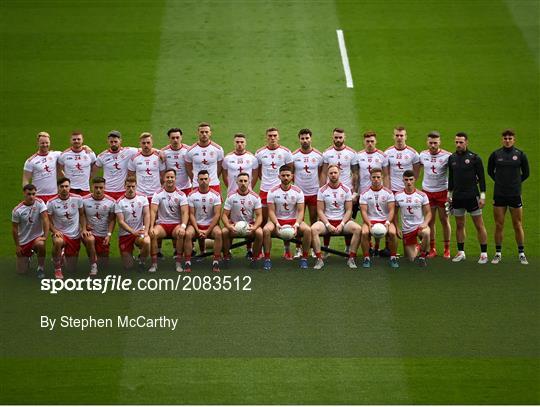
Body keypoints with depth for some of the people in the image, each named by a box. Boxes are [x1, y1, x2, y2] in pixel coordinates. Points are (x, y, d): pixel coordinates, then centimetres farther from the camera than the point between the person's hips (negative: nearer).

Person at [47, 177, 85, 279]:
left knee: (71, 268, 6)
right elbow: (48, 220, -2)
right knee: (58, 242, -42)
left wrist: (84, 229, -3)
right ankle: (57, 269, -19)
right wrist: (55, 231, -19)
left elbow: (82, 214, 9)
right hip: (60, 233, -2)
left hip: (75, 235, 2)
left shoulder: (77, 199, -5)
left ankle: (63, 255, 44)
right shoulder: (51, 202, -10)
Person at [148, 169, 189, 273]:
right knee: (153, 234, -32)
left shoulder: (181, 195, 2)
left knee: (181, 234, -35)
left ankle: (179, 263, -23)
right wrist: (151, 227, -21)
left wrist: (183, 226, -26)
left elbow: (185, 212, -8)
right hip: (161, 224, 1)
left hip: (176, 224, 0)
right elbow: (153, 211, -6)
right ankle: (154, 263, -23)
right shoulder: (158, 194, 3)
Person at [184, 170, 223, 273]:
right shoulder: (192, 195, 0)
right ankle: (187, 262, -23)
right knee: (188, 234, -31)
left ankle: (216, 262, -24)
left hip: (211, 225, 0)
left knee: (218, 233, -33)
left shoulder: (215, 195, -2)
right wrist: (198, 230, -14)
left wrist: (207, 231, -14)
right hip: (196, 225, 0)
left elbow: (217, 215, -6)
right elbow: (191, 214, -2)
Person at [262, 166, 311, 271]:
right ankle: (267, 259, -21)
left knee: (307, 230, -29)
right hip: (277, 220, -1)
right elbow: (271, 211, -5)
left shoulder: (298, 191, 0)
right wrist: (277, 224, -22)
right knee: (266, 230, -33)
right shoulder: (273, 192, -2)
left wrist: (296, 225, -21)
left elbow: (300, 211, -3)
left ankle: (304, 258, -12)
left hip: (294, 220, 1)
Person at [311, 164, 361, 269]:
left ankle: (351, 258, -19)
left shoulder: (346, 190, 4)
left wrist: (342, 225, -13)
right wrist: (328, 225, -14)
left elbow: (348, 210, 2)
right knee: (314, 229, -33)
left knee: (358, 229, -29)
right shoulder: (322, 190, 3)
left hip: (342, 221, 1)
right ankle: (319, 259, -26)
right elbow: (320, 211, -1)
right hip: (326, 221, -1)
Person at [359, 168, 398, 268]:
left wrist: (387, 222, -19)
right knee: (364, 233, -33)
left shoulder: (388, 193, 5)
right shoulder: (364, 193, 5)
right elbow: (363, 211, -2)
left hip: (385, 220, 0)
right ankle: (366, 258, -17)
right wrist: (369, 224, -18)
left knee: (392, 233, -31)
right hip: (370, 220, 0)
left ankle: (393, 258, -13)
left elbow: (391, 210, -1)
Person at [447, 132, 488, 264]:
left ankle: (484, 254, 3)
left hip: (472, 197, -4)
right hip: (457, 197, 5)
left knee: (479, 225, -1)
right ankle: (461, 253, 17)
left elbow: (481, 178, -4)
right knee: (459, 225, 9)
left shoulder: (474, 158, -5)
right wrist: (449, 194, 15)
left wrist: (482, 196, -8)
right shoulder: (452, 158, 8)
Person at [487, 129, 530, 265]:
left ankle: (521, 254, 11)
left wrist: (515, 182, 8)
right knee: (499, 225, 3)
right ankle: (498, 253, 11)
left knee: (518, 225, 3)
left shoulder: (520, 155, 0)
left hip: (515, 195, -1)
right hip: (499, 195, 1)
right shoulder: (495, 155, 2)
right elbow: (490, 171, 15)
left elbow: (526, 173, 11)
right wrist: (500, 182, 10)